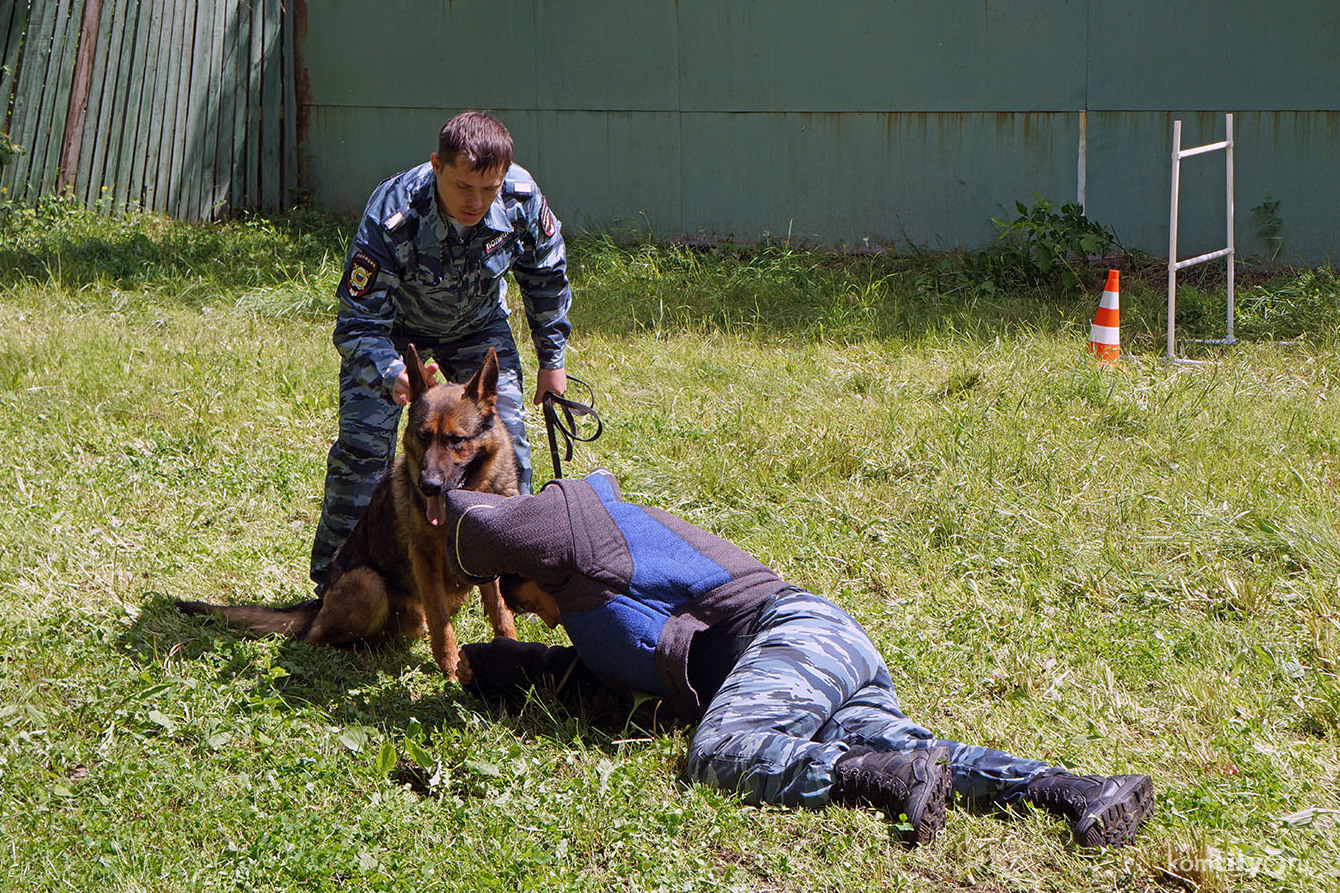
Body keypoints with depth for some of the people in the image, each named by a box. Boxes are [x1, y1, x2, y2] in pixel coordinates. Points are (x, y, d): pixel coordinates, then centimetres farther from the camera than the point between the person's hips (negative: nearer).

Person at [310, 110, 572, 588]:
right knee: (362, 444, -12)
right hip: (394, 326, -3)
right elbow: (358, 325, -37)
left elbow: (546, 275, -6)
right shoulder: (391, 216, -40)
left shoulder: (522, 199, -29)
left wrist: (552, 357, 1)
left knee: (505, 441, -4)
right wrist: (392, 376, -57)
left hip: (478, 326, 3)